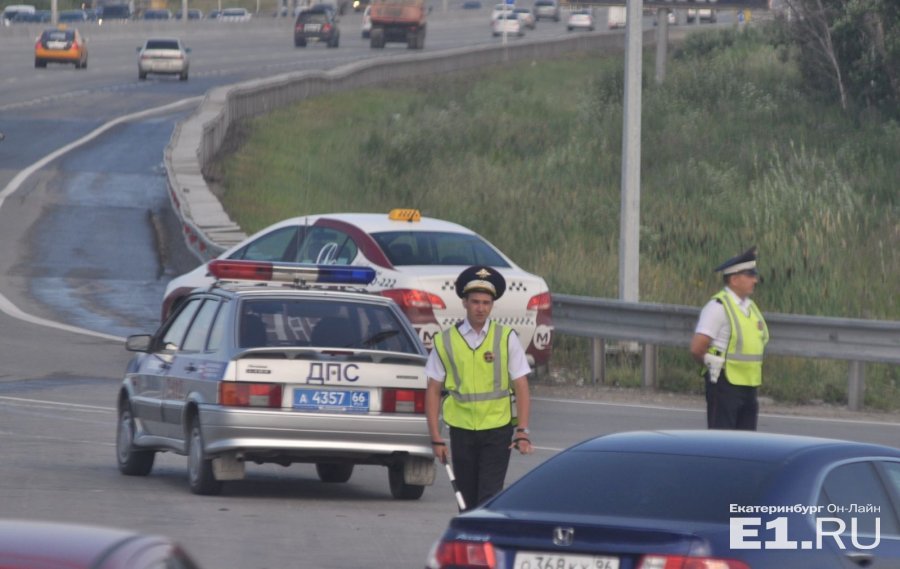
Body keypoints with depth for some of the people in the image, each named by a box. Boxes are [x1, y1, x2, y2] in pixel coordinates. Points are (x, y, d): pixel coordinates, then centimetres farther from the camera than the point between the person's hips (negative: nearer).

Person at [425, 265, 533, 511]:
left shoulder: (506, 338, 2)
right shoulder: (446, 341, 3)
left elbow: (521, 387, 1)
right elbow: (433, 392, 5)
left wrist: (522, 432, -9)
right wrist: (436, 438, 0)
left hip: (497, 430, -2)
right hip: (462, 432, 2)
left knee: (489, 498, -12)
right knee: (468, 501, 7)